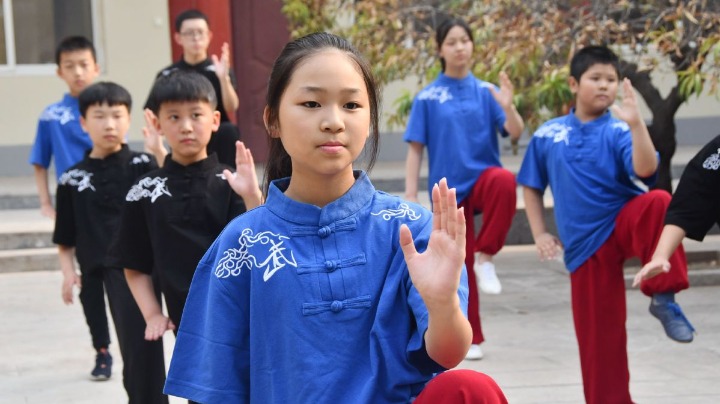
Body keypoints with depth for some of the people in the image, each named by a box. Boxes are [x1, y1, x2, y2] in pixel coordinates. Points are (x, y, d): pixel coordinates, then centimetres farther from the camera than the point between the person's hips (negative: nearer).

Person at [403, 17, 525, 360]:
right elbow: (415, 149, -1)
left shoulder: (485, 91, 1)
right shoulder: (427, 97, -2)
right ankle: (471, 338, 21)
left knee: (505, 181, -37)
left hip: (483, 177, 0)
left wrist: (508, 107, -27)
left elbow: (515, 133, -6)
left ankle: (485, 257, -21)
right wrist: (411, 196, -7)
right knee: (459, 265, 5)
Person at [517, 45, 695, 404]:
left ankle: (663, 297, -24)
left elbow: (645, 170, -25)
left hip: (626, 221, -2)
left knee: (659, 203, -35)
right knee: (597, 334, 3)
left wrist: (635, 124, -35)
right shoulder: (547, 134, 2)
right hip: (584, 244, 2)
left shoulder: (618, 130, -6)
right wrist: (540, 234, 7)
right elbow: (530, 186, 14)